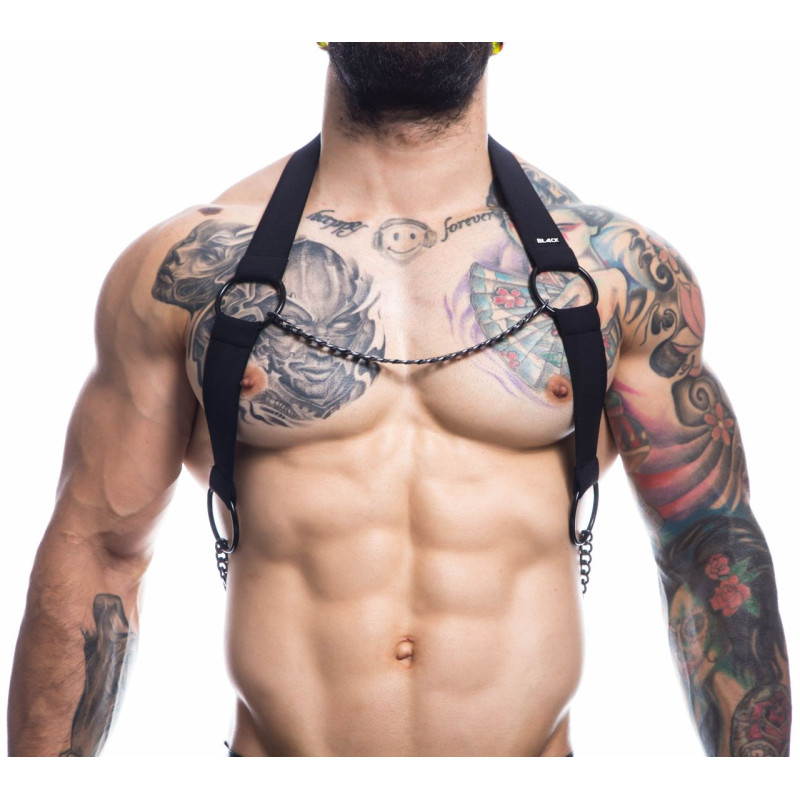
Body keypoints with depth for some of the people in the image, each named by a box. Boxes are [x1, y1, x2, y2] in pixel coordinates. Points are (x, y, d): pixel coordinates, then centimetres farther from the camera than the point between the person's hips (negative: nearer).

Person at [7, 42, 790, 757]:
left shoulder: (621, 270, -1)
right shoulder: (188, 268, -3)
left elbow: (715, 548, 2)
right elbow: (95, 552, 1)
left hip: (531, 749, 1)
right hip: (277, 748, 0)